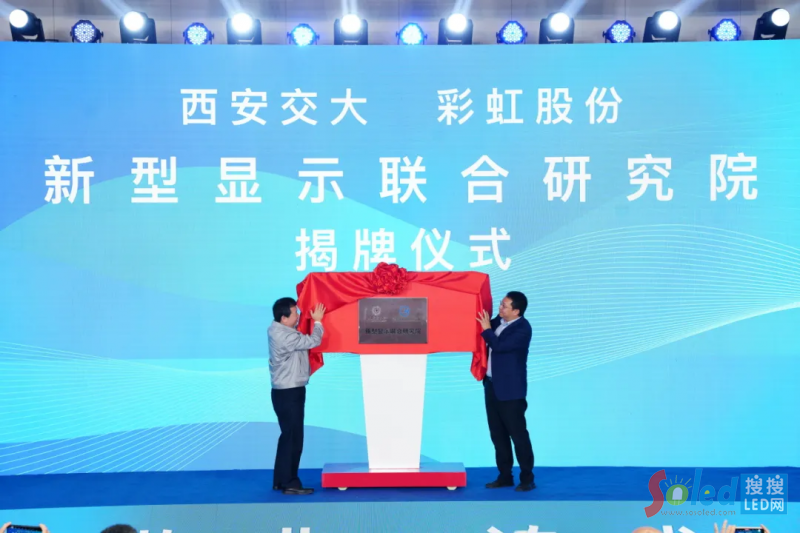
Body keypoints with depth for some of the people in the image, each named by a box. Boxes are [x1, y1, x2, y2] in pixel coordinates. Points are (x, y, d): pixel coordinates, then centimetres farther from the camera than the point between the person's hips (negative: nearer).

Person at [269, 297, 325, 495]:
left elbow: (302, 340, 19)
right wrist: (318, 321, -6)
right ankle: (290, 483, 7)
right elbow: (313, 341, -21)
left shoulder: (277, 330, 7)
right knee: (293, 438, -2)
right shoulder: (285, 336, -24)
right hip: (288, 393, -10)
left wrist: (311, 320, 6)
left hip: (287, 391, 10)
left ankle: (280, 480, 25)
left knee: (288, 436, 17)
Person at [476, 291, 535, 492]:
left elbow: (499, 346, -27)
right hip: (492, 385, 8)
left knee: (517, 433, 0)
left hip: (510, 389, -8)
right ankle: (505, 476, 21)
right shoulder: (498, 320, 6)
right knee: (497, 434, 12)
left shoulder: (522, 328, -16)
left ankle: (527, 478, 11)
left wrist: (487, 329, -15)